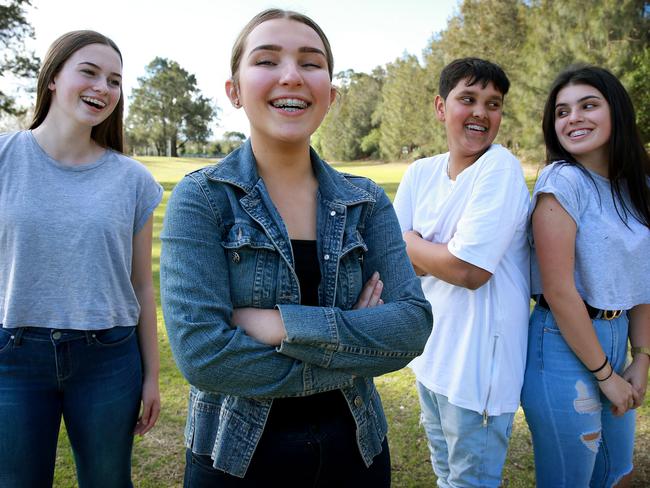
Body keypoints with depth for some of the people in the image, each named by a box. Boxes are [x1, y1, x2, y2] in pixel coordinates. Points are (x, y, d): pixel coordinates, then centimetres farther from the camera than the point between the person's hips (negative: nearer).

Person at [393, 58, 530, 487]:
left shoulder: (501, 168, -17)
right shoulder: (421, 172, 1)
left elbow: (470, 269, -25)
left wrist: (409, 242, -10)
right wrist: (440, 254, -18)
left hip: (479, 358, -6)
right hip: (431, 350, 7)